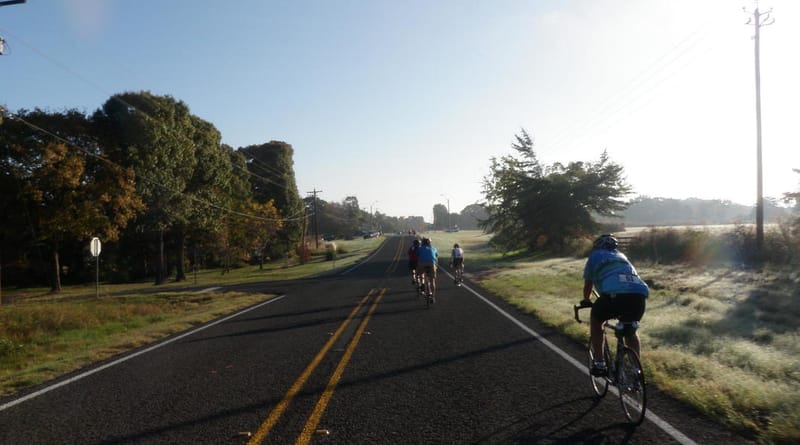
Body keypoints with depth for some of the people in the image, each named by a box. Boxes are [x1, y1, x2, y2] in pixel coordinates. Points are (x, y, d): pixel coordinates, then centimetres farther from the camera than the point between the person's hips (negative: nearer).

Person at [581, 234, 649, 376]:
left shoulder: (595, 256, 25)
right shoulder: (622, 256, 38)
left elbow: (588, 285, 32)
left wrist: (586, 301, 53)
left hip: (615, 293, -4)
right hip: (640, 294, 4)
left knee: (596, 320, 25)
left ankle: (599, 364, 19)